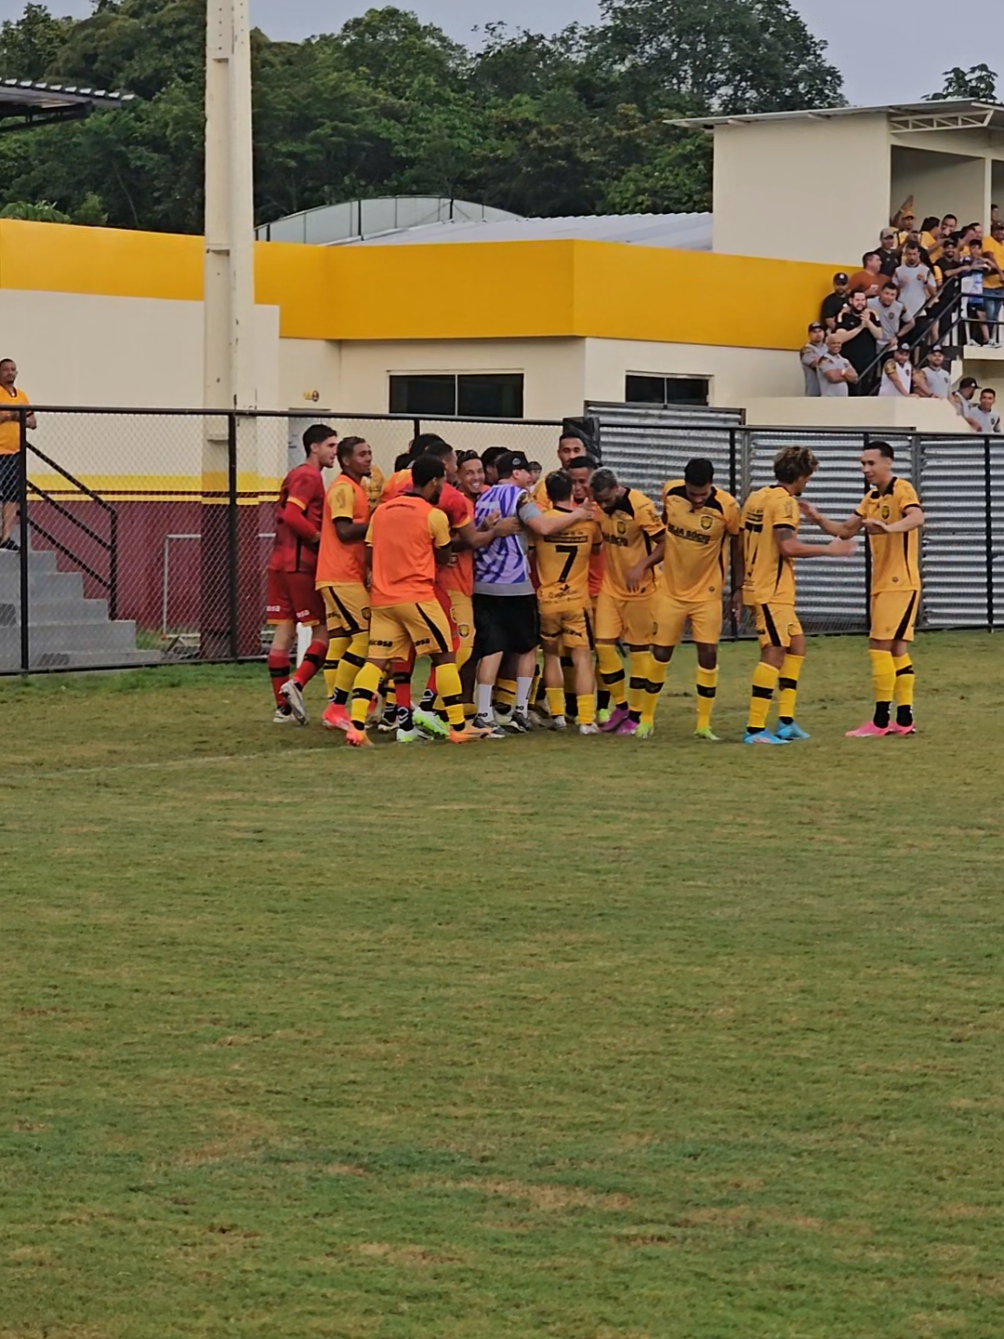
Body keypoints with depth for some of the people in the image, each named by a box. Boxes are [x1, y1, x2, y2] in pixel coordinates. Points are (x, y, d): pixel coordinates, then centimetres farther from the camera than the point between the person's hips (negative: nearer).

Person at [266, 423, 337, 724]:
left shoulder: (297, 475, 21)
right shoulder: (309, 477, -9)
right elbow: (292, 516, -20)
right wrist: (320, 538, -13)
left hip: (280, 562, 9)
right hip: (300, 564, -9)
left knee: (284, 632, 6)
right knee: (324, 629, -4)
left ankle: (283, 706, 5)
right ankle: (296, 684, -18)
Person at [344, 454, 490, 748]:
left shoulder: (381, 511, 9)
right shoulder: (434, 515, -6)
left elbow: (371, 555, 10)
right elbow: (444, 558, 4)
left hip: (382, 597, 5)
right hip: (417, 597, -5)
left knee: (376, 660, 3)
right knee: (444, 656, 6)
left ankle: (357, 726, -10)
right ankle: (458, 727, 8)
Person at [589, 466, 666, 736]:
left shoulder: (641, 507, -20)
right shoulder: (600, 507, -1)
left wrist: (642, 565, -25)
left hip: (639, 589, -6)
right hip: (610, 586, 6)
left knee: (639, 648, 3)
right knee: (603, 644, 0)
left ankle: (635, 716, 10)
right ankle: (620, 706, 17)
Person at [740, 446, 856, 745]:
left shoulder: (757, 497, 13)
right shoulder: (785, 502, -13)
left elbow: (743, 543, 17)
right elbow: (788, 546, -23)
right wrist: (828, 550, -12)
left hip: (757, 584, 10)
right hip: (772, 592, -10)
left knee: (796, 645, 16)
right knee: (774, 653, -9)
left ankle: (786, 721, 15)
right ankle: (755, 729, -13)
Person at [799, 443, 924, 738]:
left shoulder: (902, 490, -12)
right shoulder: (871, 498, 15)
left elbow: (916, 517, -31)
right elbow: (845, 531, 17)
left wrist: (888, 527, -50)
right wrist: (818, 519, -1)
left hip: (900, 583, -9)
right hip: (880, 583, 9)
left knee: (879, 645, -11)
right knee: (896, 648, 10)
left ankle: (881, 720, -8)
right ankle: (904, 719, 13)